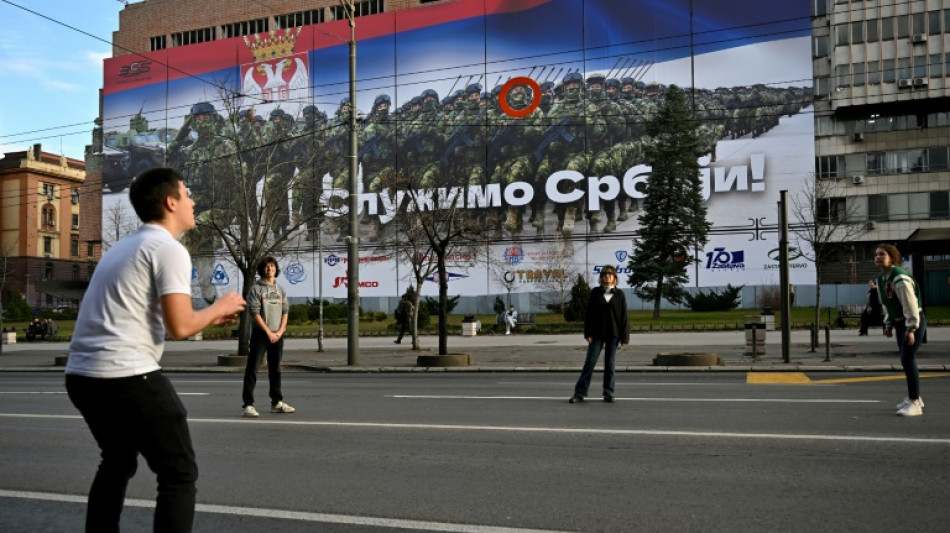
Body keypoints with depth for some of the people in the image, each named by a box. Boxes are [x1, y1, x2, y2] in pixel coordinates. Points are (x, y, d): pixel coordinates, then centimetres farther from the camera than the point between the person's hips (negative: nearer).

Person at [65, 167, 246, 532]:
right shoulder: (169, 249, -8)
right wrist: (218, 307, 3)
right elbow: (179, 328, -16)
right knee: (179, 474, 1)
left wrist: (208, 318, 23)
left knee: (117, 464, 28)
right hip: (127, 376, -9)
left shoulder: (125, 246, 21)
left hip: (81, 375, 10)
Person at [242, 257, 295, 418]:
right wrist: (269, 332, -13)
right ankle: (248, 405, -7)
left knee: (275, 369, 12)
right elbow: (254, 313, -10)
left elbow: (285, 311, 10)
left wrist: (280, 331, -4)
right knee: (252, 369, -7)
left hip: (277, 334, 5)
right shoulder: (256, 288, -3)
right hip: (260, 333, -5)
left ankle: (277, 403, 20)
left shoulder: (281, 289, 14)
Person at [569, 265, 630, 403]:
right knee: (589, 362, -2)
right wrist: (588, 333, -6)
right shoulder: (595, 292, 5)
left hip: (613, 334, 0)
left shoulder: (619, 294, 4)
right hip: (597, 334, 0)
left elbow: (624, 316, 2)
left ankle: (608, 393, 12)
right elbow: (589, 313, 2)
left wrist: (624, 337, -4)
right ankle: (579, 393, 0)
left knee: (610, 364, 4)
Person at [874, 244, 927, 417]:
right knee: (905, 360, 14)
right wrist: (888, 324, 13)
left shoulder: (900, 278, -23)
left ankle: (915, 403, -10)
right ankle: (914, 398, 28)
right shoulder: (880, 279, 5)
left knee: (908, 359, -14)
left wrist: (911, 329, -25)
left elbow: (910, 305, -25)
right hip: (899, 323, 9)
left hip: (914, 322, -9)